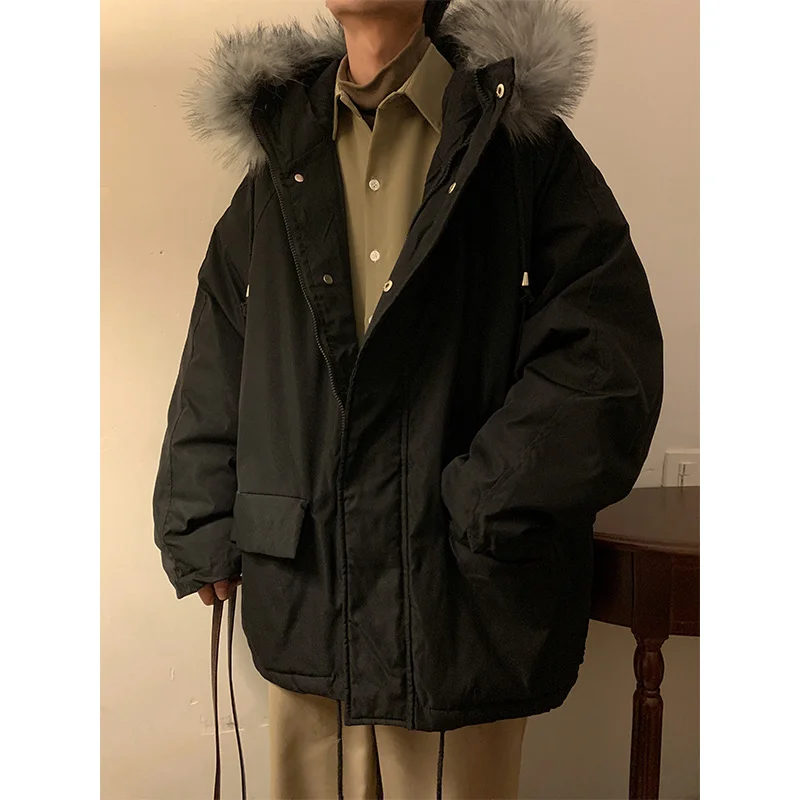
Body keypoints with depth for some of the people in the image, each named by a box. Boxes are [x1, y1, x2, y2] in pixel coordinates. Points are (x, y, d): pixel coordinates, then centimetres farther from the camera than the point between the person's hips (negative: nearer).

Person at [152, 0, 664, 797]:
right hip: (302, 604, 4)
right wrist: (203, 532, 5)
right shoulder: (280, 158, 10)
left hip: (461, 610, -3)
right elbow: (215, 367, 11)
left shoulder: (519, 143, -1)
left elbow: (608, 362, -9)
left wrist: (486, 511, -14)